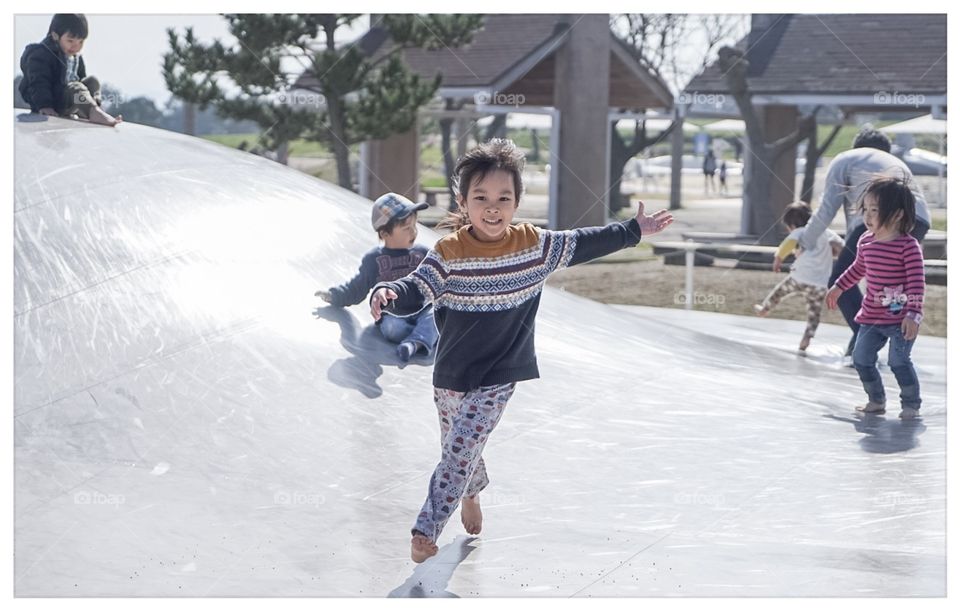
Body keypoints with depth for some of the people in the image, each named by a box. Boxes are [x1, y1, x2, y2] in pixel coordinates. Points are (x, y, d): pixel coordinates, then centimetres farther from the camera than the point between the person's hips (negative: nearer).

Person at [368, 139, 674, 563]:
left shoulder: (534, 245, -7)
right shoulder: (449, 253, -14)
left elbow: (583, 245, 6)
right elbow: (415, 291, -21)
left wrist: (634, 230, 11)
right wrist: (388, 294, -44)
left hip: (500, 377, -1)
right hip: (452, 374, 1)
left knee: (460, 452, -9)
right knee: (456, 447, 20)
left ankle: (425, 530, 1)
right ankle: (472, 492, 52)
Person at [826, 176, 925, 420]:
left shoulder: (908, 246, -18)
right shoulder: (866, 241, 2)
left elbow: (916, 282, -19)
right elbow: (858, 268, 22)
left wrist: (913, 314, -25)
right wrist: (839, 287, 30)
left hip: (900, 319, -7)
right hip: (871, 317, 7)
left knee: (899, 361, -8)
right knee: (861, 359, 10)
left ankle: (911, 405, 11)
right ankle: (876, 401, 27)